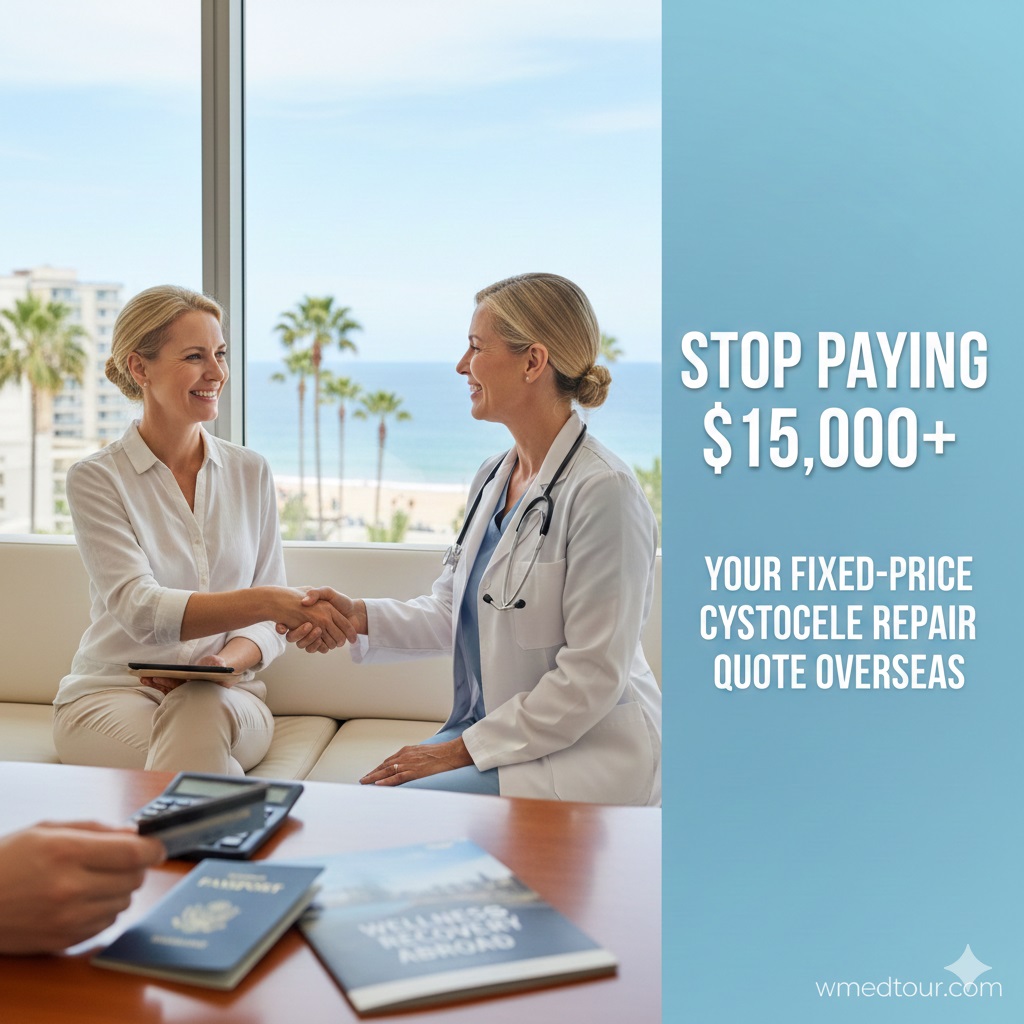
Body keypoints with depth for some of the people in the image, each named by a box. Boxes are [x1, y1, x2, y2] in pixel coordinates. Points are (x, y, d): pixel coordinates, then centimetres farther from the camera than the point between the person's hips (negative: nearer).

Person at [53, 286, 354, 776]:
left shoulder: (250, 471, 7)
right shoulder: (95, 479, -5)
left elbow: (266, 624, 6)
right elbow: (139, 609, -20)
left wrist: (228, 661, -19)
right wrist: (268, 602, -35)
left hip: (225, 698, 3)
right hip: (113, 694, -3)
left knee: (199, 712, -34)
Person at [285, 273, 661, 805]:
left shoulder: (602, 492, -20)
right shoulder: (492, 479, 9)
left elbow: (592, 674, -20)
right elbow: (450, 612, 13)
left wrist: (463, 749, -16)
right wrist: (359, 615, -5)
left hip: (584, 754, -8)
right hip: (491, 731, 8)